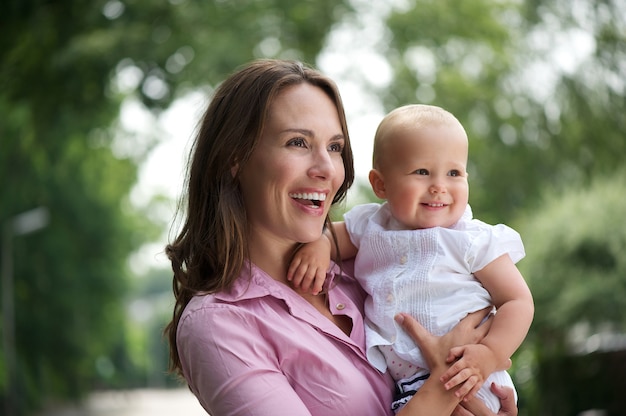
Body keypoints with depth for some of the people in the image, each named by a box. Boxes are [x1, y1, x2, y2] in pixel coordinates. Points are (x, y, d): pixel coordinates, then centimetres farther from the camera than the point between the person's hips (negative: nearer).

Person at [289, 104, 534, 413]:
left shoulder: (475, 241, -5)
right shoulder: (370, 226, 6)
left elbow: (518, 301, -4)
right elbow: (334, 234, 22)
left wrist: (490, 354, -20)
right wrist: (318, 245, -3)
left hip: (461, 378, -5)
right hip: (386, 377, 5)